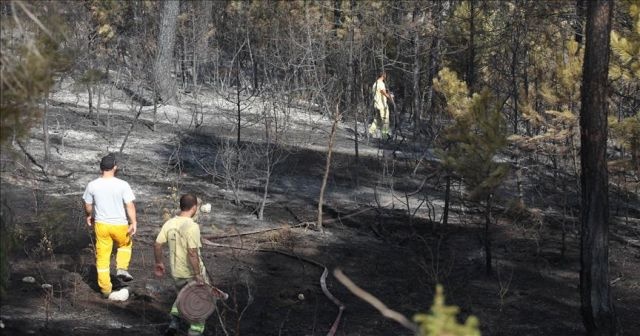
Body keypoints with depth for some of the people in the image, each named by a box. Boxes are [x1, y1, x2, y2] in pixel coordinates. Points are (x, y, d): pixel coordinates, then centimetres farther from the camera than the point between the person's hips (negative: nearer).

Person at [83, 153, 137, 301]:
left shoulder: (92, 185, -5)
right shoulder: (122, 185, -13)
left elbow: (88, 205, 7)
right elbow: (130, 205, -16)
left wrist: (89, 216, 26)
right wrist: (133, 223, -11)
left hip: (101, 225, 2)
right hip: (120, 225, -2)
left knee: (102, 257, 12)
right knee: (125, 244, 31)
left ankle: (106, 290, 18)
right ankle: (122, 269, 14)